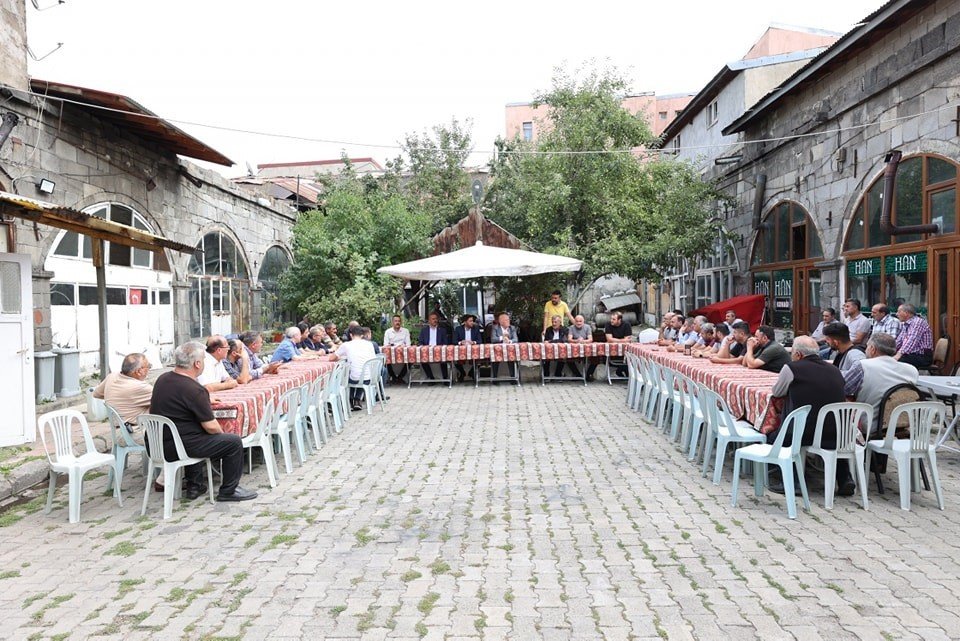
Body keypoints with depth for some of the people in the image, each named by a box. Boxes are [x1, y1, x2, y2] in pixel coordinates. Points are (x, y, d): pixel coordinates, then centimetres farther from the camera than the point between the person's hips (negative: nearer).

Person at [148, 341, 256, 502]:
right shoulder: (194, 390, -21)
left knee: (199, 435, 37)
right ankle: (228, 491, 8)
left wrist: (205, 404, 25)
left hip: (158, 443, 9)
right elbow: (211, 427, -17)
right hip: (178, 448, -9)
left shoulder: (162, 379, 5)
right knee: (234, 442, -3)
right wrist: (222, 434, 4)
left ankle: (194, 485, 37)